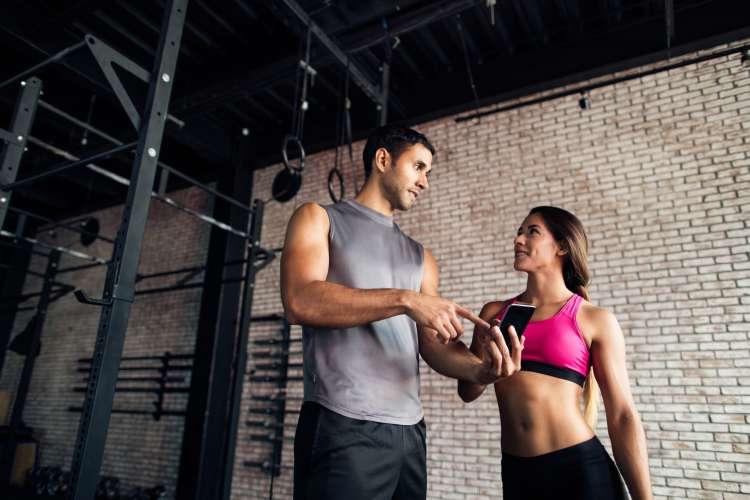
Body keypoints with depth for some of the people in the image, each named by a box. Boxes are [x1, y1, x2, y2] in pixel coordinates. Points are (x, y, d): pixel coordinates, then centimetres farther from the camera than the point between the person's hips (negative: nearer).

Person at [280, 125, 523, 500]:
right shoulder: (318, 218, 4)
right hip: (342, 426, -5)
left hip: (409, 430, 6)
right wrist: (406, 300, -19)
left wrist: (480, 369, -13)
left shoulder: (420, 257, 17)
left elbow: (435, 345, 9)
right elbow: (299, 302, -14)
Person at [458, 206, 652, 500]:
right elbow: (467, 392, 4)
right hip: (517, 475, 4)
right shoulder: (495, 313, 5)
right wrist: (487, 352, -15)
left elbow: (622, 415, -3)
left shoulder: (596, 320, -3)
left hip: (581, 469, -3)